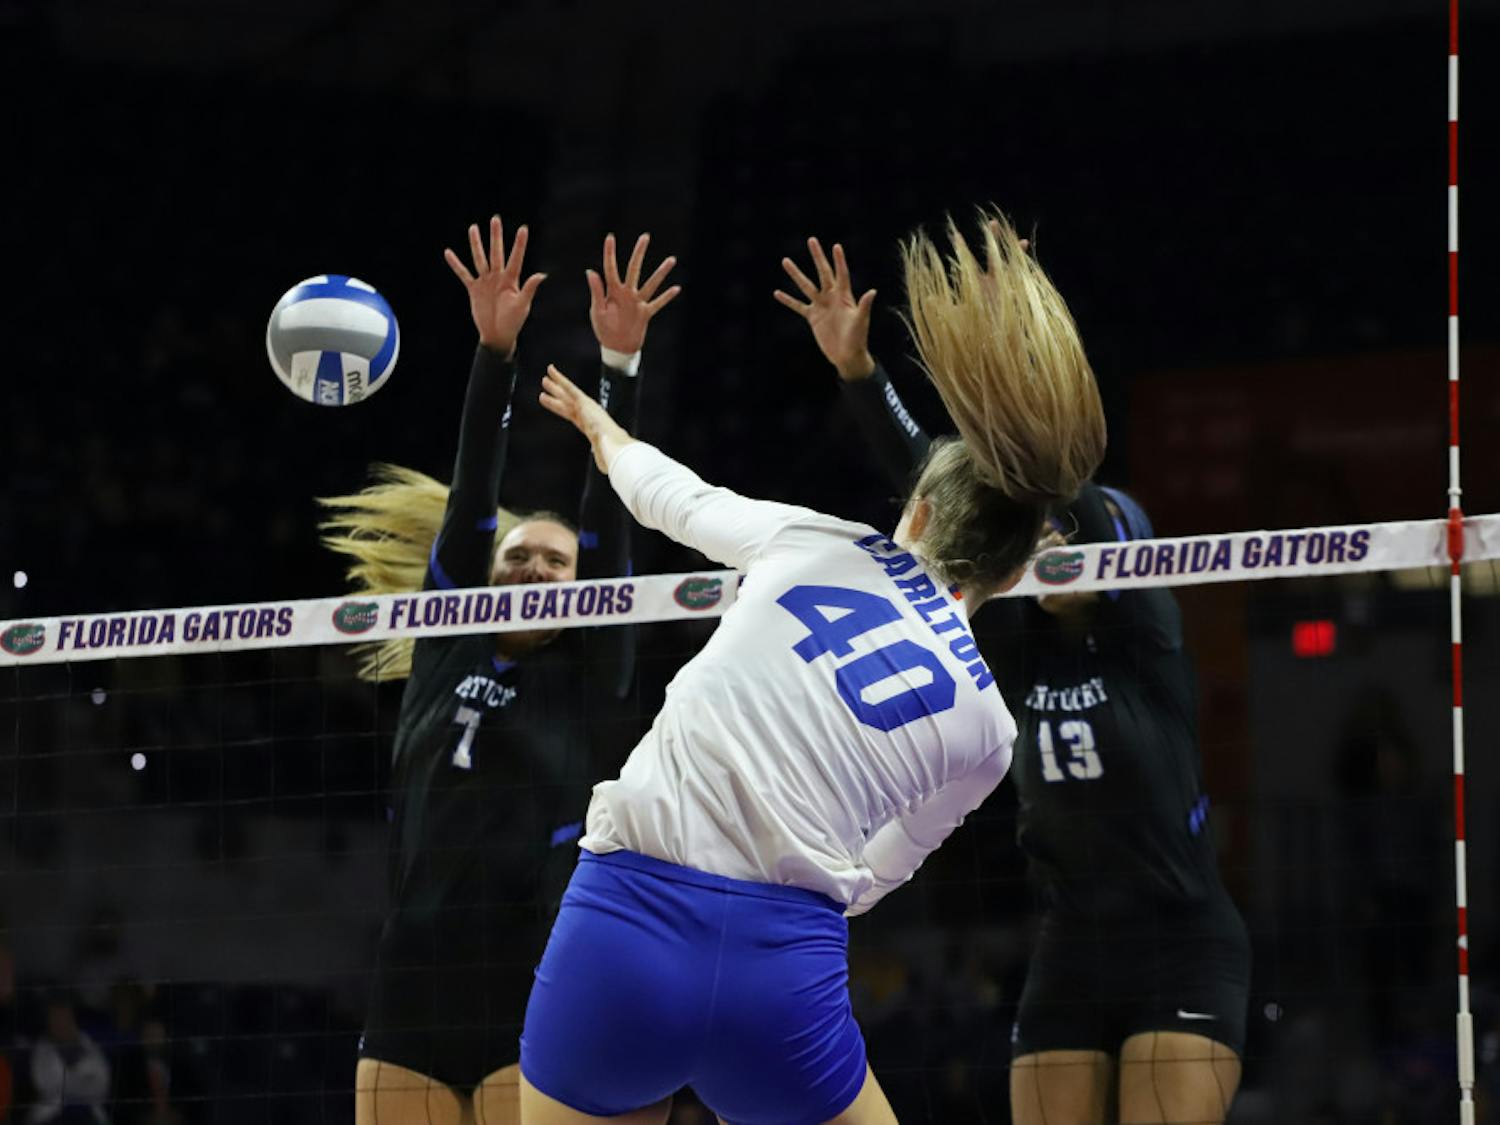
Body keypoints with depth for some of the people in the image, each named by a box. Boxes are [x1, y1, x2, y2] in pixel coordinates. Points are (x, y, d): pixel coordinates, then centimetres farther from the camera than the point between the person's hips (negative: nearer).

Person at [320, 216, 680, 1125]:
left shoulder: (590, 678, 7)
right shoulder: (444, 658, 13)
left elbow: (609, 519, -1)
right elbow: (469, 500, 5)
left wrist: (621, 362, -10)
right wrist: (494, 352, -4)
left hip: (531, 1012, -3)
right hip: (411, 1012, 3)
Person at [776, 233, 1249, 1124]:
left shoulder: (1145, 640, -6)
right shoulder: (1024, 648, 6)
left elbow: (1069, 490, -21)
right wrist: (858, 370, -8)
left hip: (1183, 957, -5)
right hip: (1071, 959, 5)